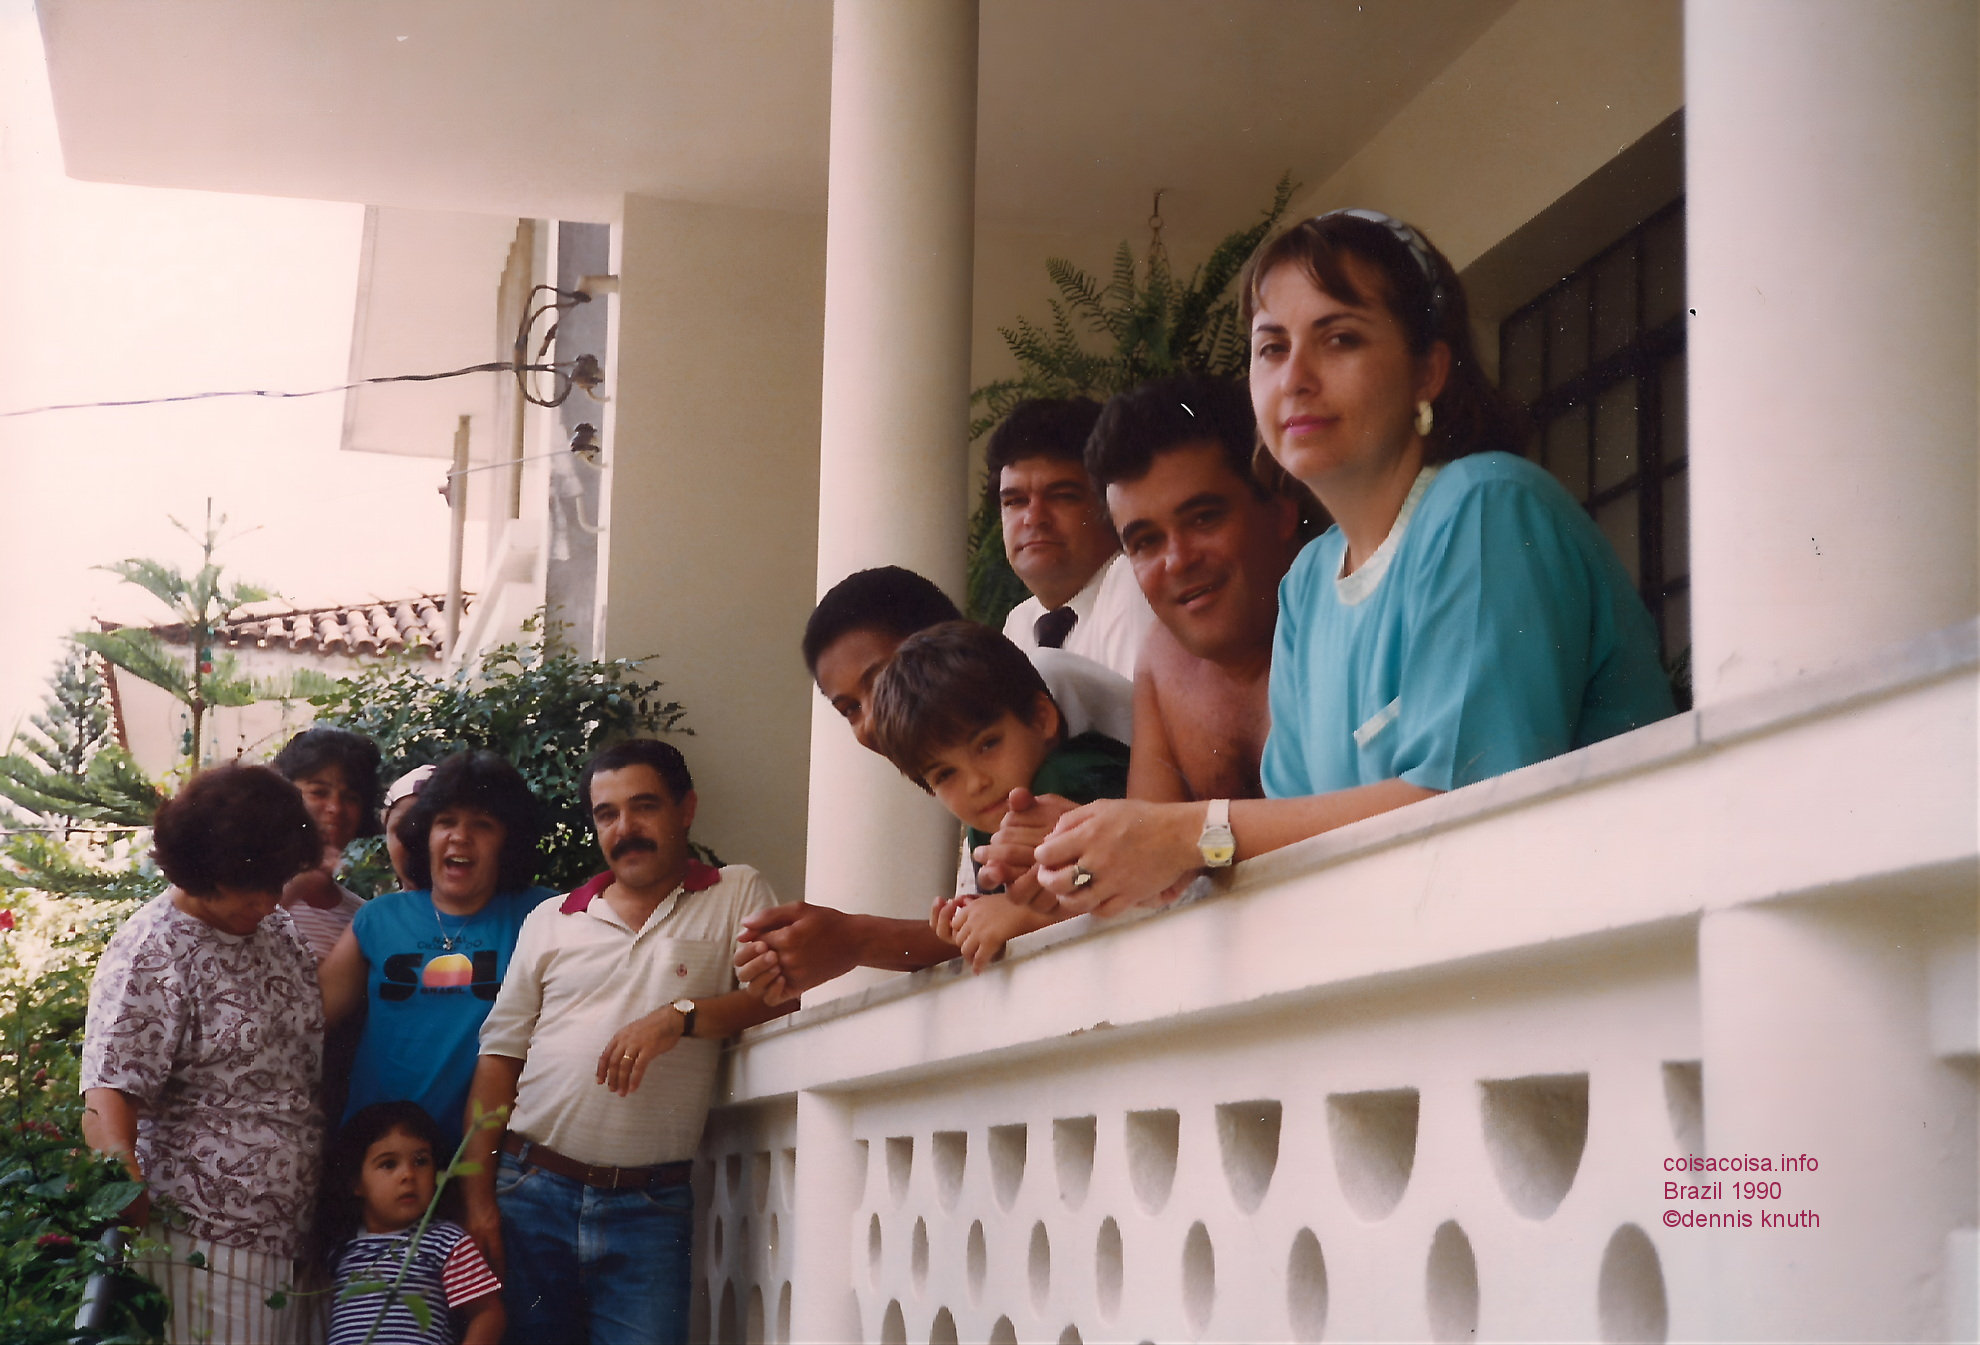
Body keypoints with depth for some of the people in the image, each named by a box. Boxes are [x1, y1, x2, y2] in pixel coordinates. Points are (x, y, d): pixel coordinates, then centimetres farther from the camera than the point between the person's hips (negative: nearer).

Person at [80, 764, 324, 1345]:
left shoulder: (279, 932, 10)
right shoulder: (152, 954, -12)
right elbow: (107, 1100, -21)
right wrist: (133, 1218, -32)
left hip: (296, 1230, 7)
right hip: (204, 1246, -7)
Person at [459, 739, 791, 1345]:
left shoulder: (736, 895, 7)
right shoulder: (550, 921, 13)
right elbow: (500, 1054, 11)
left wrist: (680, 1016, -19)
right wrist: (478, 1196, 3)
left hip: (649, 1205, -2)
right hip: (532, 1191, 3)